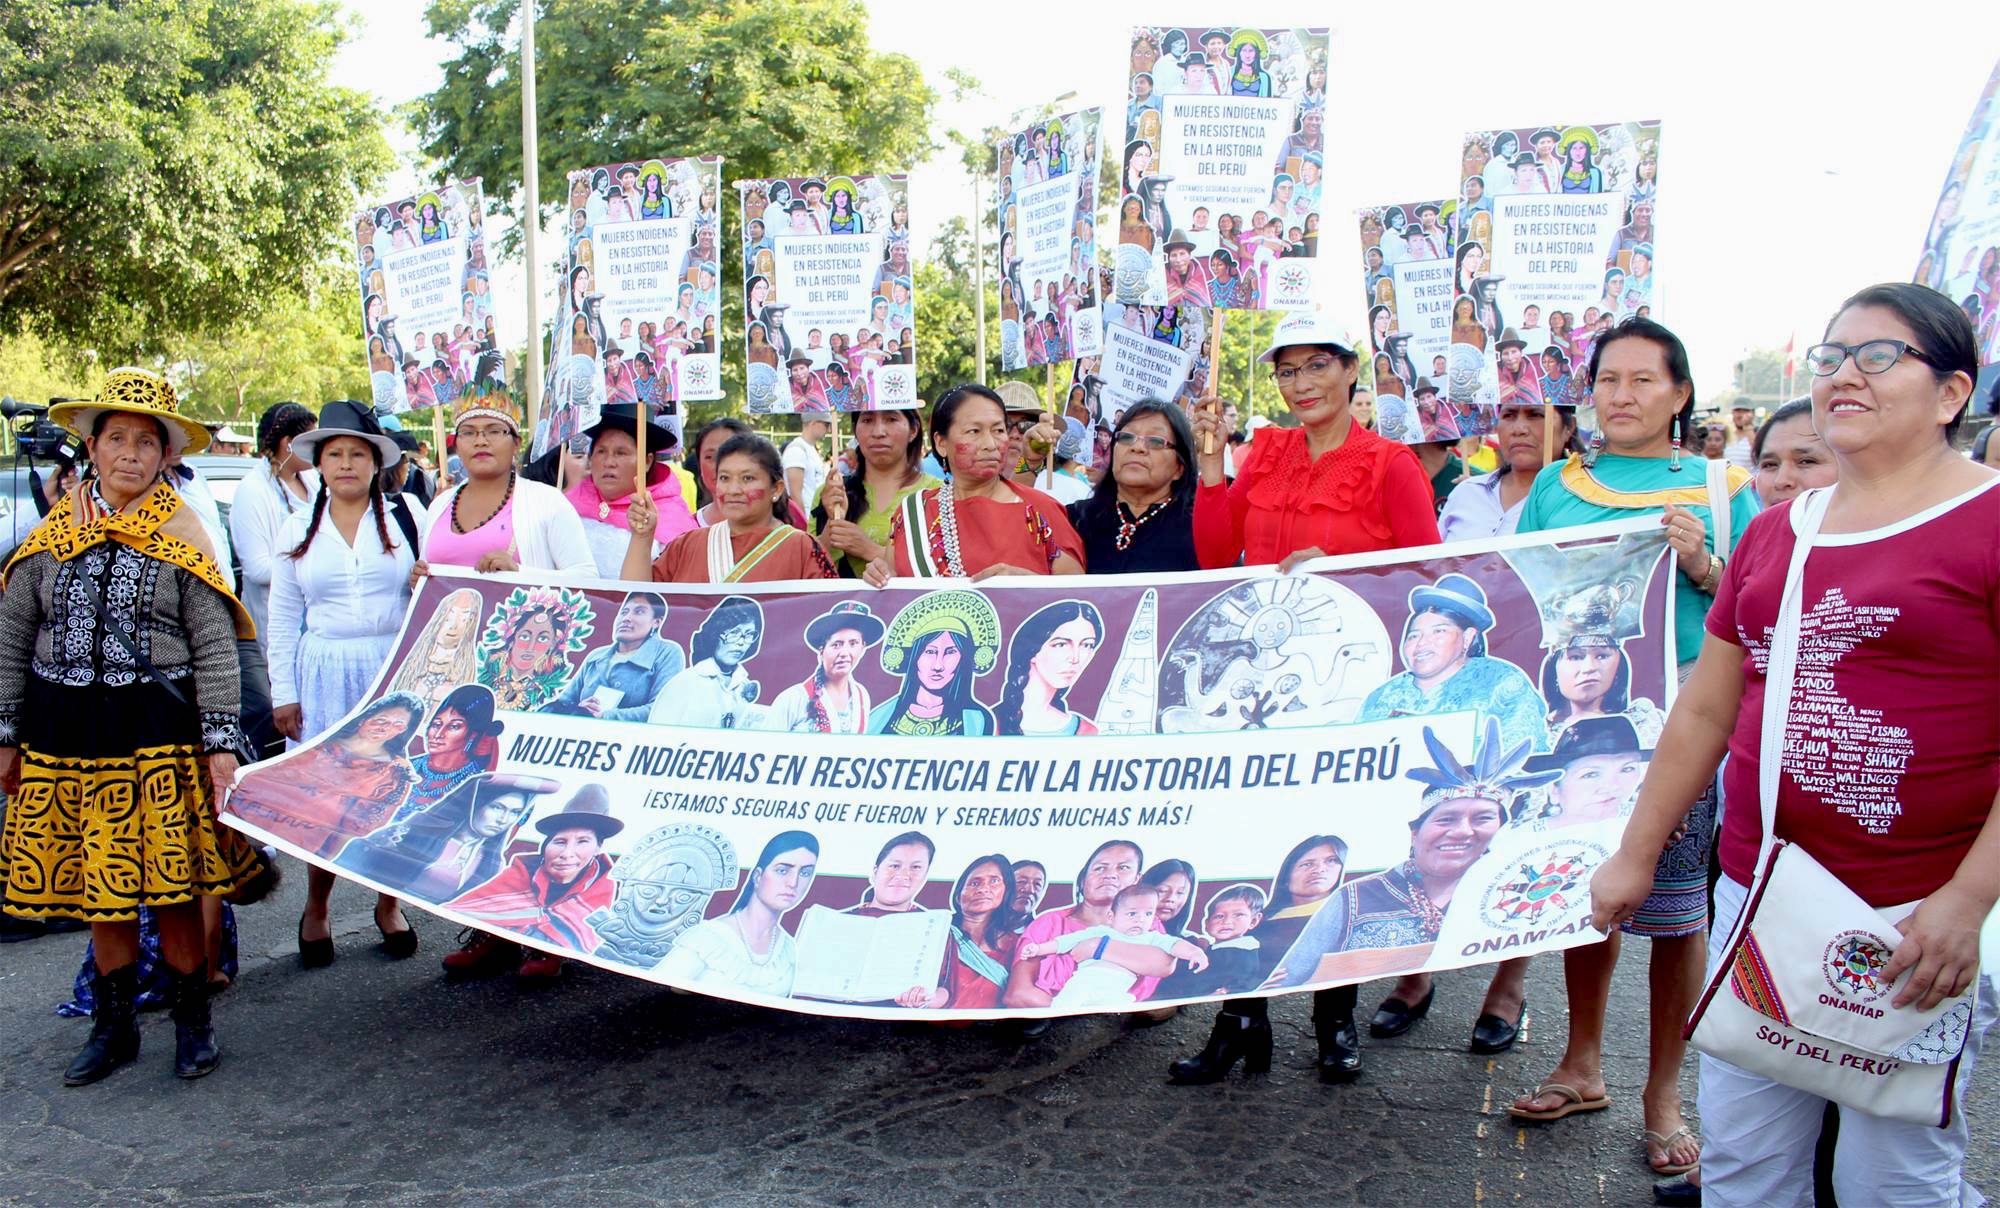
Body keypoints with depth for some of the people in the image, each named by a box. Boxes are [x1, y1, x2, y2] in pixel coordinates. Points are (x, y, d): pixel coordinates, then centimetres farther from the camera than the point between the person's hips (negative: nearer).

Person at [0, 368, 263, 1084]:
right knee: (99, 889, 10)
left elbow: (216, 649, -2)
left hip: (160, 731, -3)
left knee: (171, 887, 0)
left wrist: (221, 745, -8)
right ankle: (113, 1025, 26)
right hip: (63, 730, 3)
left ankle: (192, 1020, 18)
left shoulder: (182, 537, 0)